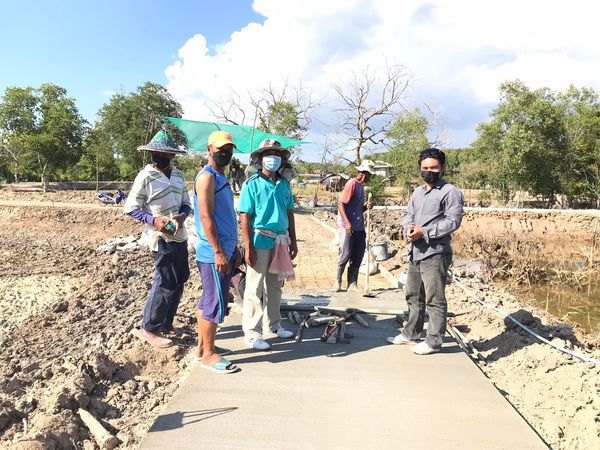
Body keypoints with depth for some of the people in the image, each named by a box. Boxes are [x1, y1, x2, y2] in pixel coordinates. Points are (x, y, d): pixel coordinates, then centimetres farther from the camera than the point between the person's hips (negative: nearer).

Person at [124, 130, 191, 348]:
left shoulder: (178, 174, 10)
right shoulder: (145, 176, -9)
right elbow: (130, 208, -9)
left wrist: (182, 216, -8)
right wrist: (153, 220, -22)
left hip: (180, 234, 7)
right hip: (162, 236, -7)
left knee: (180, 279, 13)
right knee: (165, 282, -6)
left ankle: (166, 322, 29)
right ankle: (149, 328, 9)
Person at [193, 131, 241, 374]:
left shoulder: (221, 178, 17)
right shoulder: (207, 177, -12)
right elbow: (205, 216, -20)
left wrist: (233, 248, 21)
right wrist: (218, 251, -22)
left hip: (225, 250, 9)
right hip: (214, 253, -9)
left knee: (208, 300, 16)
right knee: (216, 303, -3)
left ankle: (203, 346, 27)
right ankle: (209, 354, 9)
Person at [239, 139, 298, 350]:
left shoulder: (284, 184, 11)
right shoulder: (252, 184, -7)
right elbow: (245, 217, -11)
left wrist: (293, 242, 14)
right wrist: (248, 248, -16)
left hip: (280, 242, 6)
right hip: (260, 240, -6)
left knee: (274, 286, 16)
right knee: (255, 289, 0)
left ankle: (272, 326, 30)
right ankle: (252, 334, 9)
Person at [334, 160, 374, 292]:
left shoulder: (361, 186, 17)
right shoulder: (352, 183, -8)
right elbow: (341, 203, -14)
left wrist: (366, 207, 2)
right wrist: (347, 223, -22)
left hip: (359, 228, 8)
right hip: (349, 227, -8)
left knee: (357, 257, 7)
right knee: (346, 255, -3)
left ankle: (352, 284, 13)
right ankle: (338, 281, 14)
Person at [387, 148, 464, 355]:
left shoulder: (451, 192, -7)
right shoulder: (418, 192, 18)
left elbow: (453, 221, -15)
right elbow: (408, 215, 17)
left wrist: (424, 232, -20)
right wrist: (408, 229, -6)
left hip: (435, 253, -8)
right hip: (415, 251, 8)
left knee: (434, 300, -1)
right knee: (413, 295, 17)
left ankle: (434, 341, 10)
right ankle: (411, 334, 31)